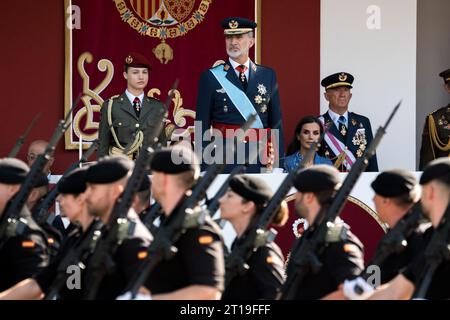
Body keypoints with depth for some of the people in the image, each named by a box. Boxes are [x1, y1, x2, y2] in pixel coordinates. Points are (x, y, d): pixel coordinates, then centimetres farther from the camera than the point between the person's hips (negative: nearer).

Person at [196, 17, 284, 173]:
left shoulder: (268, 75, 11)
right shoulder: (210, 77, 4)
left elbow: (276, 122, 12)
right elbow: (202, 126, 3)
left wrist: (277, 160, 3)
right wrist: (203, 167, -3)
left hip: (261, 161, 2)